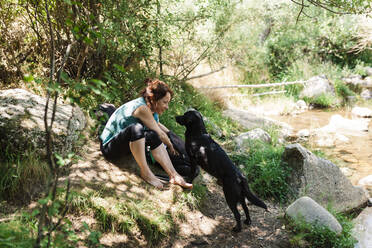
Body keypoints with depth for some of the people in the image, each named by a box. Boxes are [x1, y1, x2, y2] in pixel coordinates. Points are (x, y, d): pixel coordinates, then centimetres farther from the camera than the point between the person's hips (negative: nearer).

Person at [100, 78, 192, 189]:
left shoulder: (150, 107, 4)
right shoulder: (142, 108, -23)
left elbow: (158, 125, 25)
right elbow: (160, 134, -14)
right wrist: (171, 147, 1)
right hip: (108, 146, -9)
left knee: (153, 136, -12)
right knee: (136, 128, -35)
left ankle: (173, 175, -15)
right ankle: (145, 172, -26)